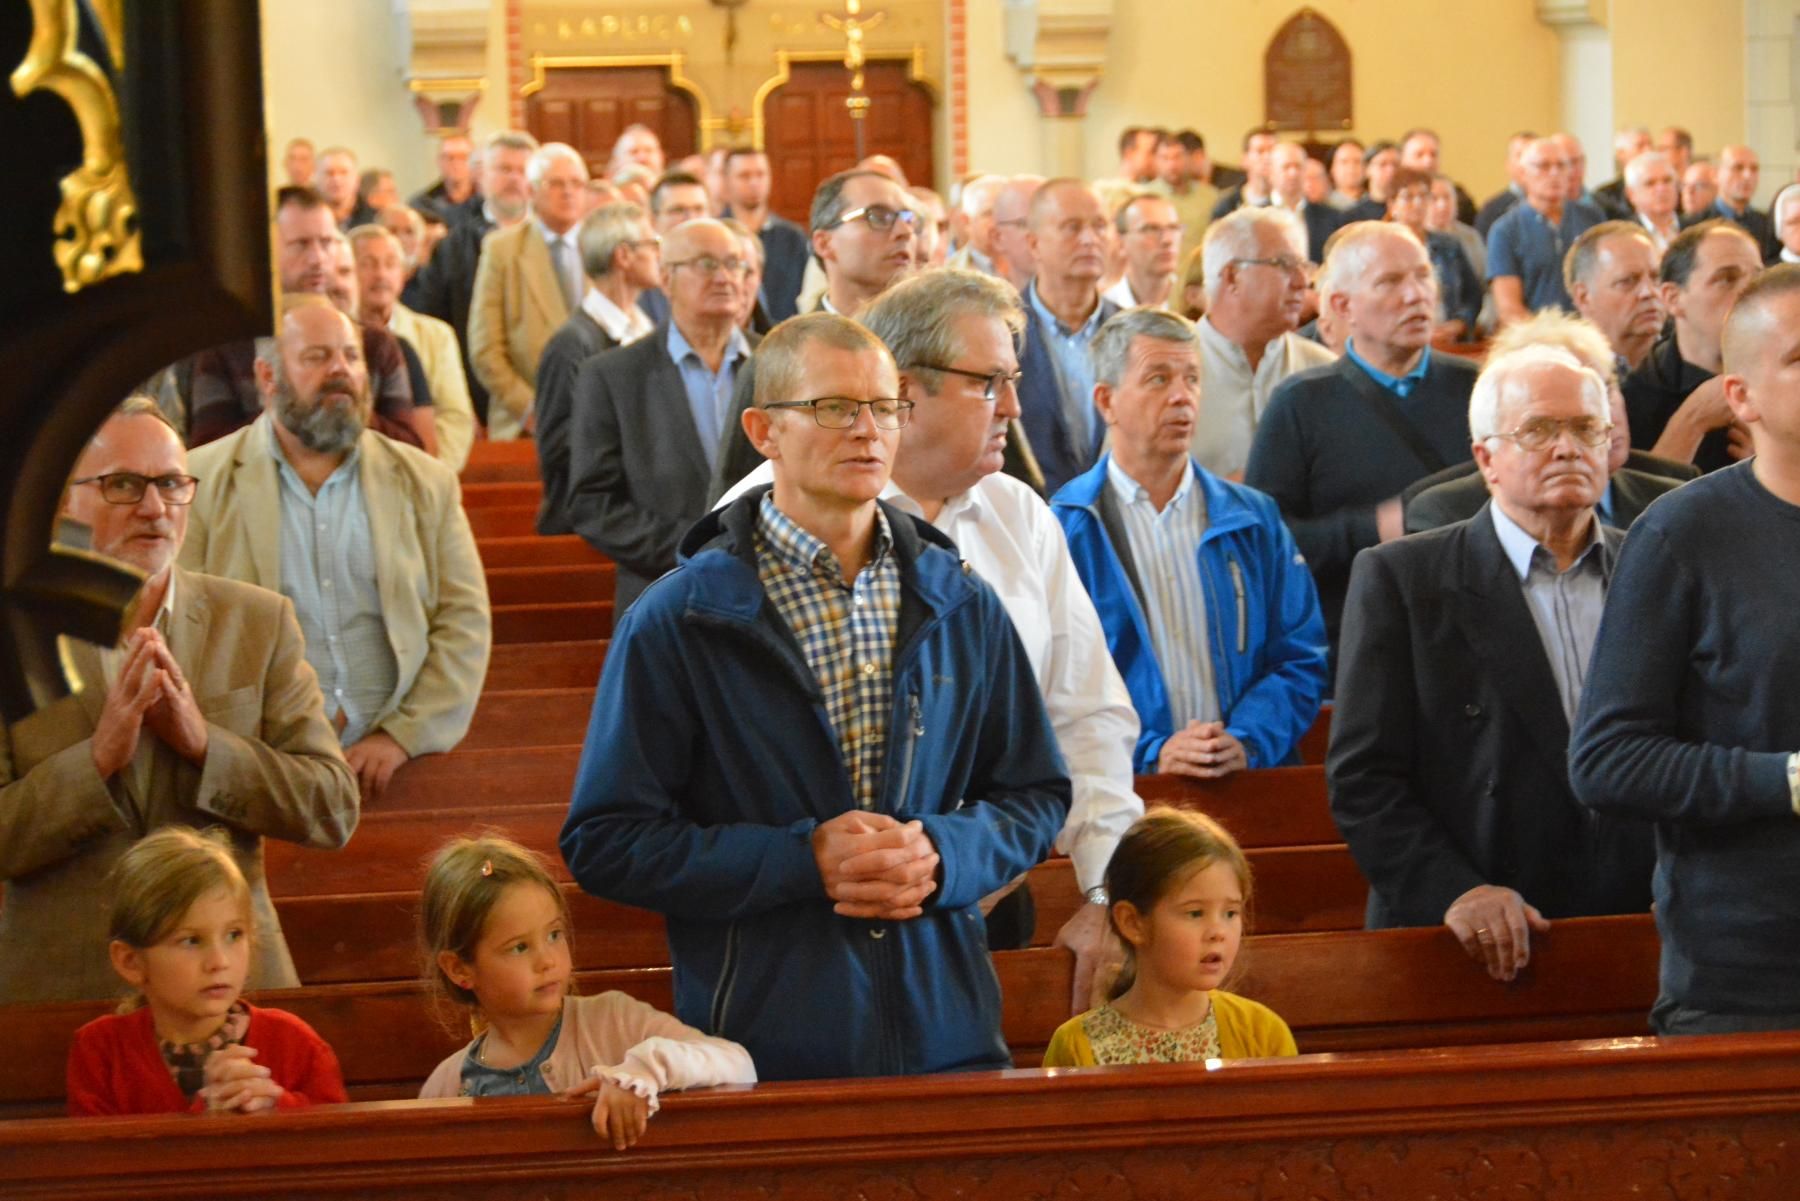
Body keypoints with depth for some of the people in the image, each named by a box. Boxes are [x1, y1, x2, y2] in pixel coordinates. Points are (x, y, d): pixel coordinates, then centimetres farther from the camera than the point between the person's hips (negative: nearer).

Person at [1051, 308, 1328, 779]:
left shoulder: (1253, 519, 15)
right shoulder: (1060, 531, 4)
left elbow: (1300, 659, 11)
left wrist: (1248, 742, -6)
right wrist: (1150, 755, -13)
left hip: (1248, 778, 2)